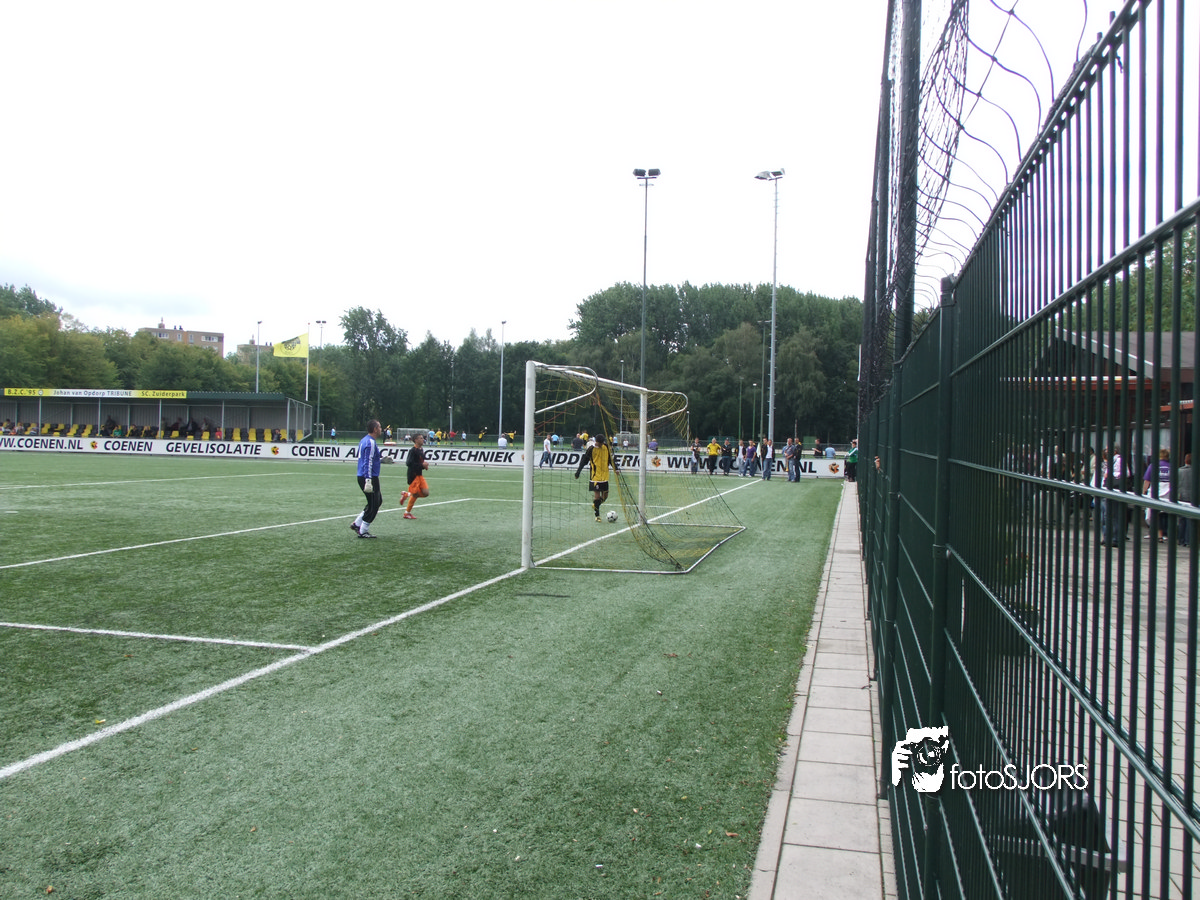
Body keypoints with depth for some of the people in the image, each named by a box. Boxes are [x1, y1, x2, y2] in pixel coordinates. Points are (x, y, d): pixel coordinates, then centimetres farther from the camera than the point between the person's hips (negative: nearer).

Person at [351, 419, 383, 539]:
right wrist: (368, 480, -25)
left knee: (377, 501, 19)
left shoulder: (365, 440, 14)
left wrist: (381, 457, 28)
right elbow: (368, 462, -22)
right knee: (373, 505, -1)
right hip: (370, 478, -10)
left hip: (362, 476, 10)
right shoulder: (371, 442, -17)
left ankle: (357, 524, 18)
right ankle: (363, 531, 5)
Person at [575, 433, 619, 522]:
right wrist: (578, 471, -3)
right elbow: (583, 460, -2)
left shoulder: (607, 447, 4)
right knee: (597, 495, -8)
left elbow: (611, 459, 15)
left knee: (605, 496, 7)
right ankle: (597, 515, 3)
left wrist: (616, 468, 7)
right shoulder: (591, 449, -9)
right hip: (595, 476, -5)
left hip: (605, 476, 5)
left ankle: (595, 505, 35)